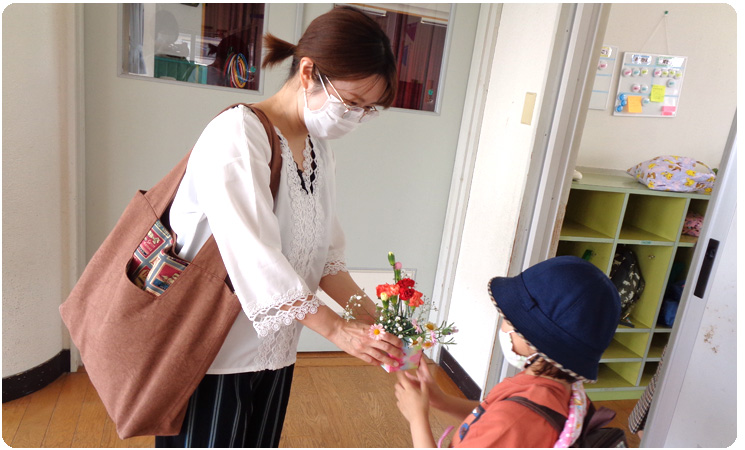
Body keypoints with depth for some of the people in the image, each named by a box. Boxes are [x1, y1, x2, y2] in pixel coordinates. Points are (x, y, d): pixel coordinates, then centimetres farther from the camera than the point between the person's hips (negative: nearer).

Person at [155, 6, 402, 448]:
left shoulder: (319, 150, 5)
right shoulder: (237, 136, -20)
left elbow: (326, 255, 5)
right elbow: (255, 257, -26)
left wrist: (371, 313, -8)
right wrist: (336, 328, -23)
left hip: (276, 348, 7)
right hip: (217, 350, -7)